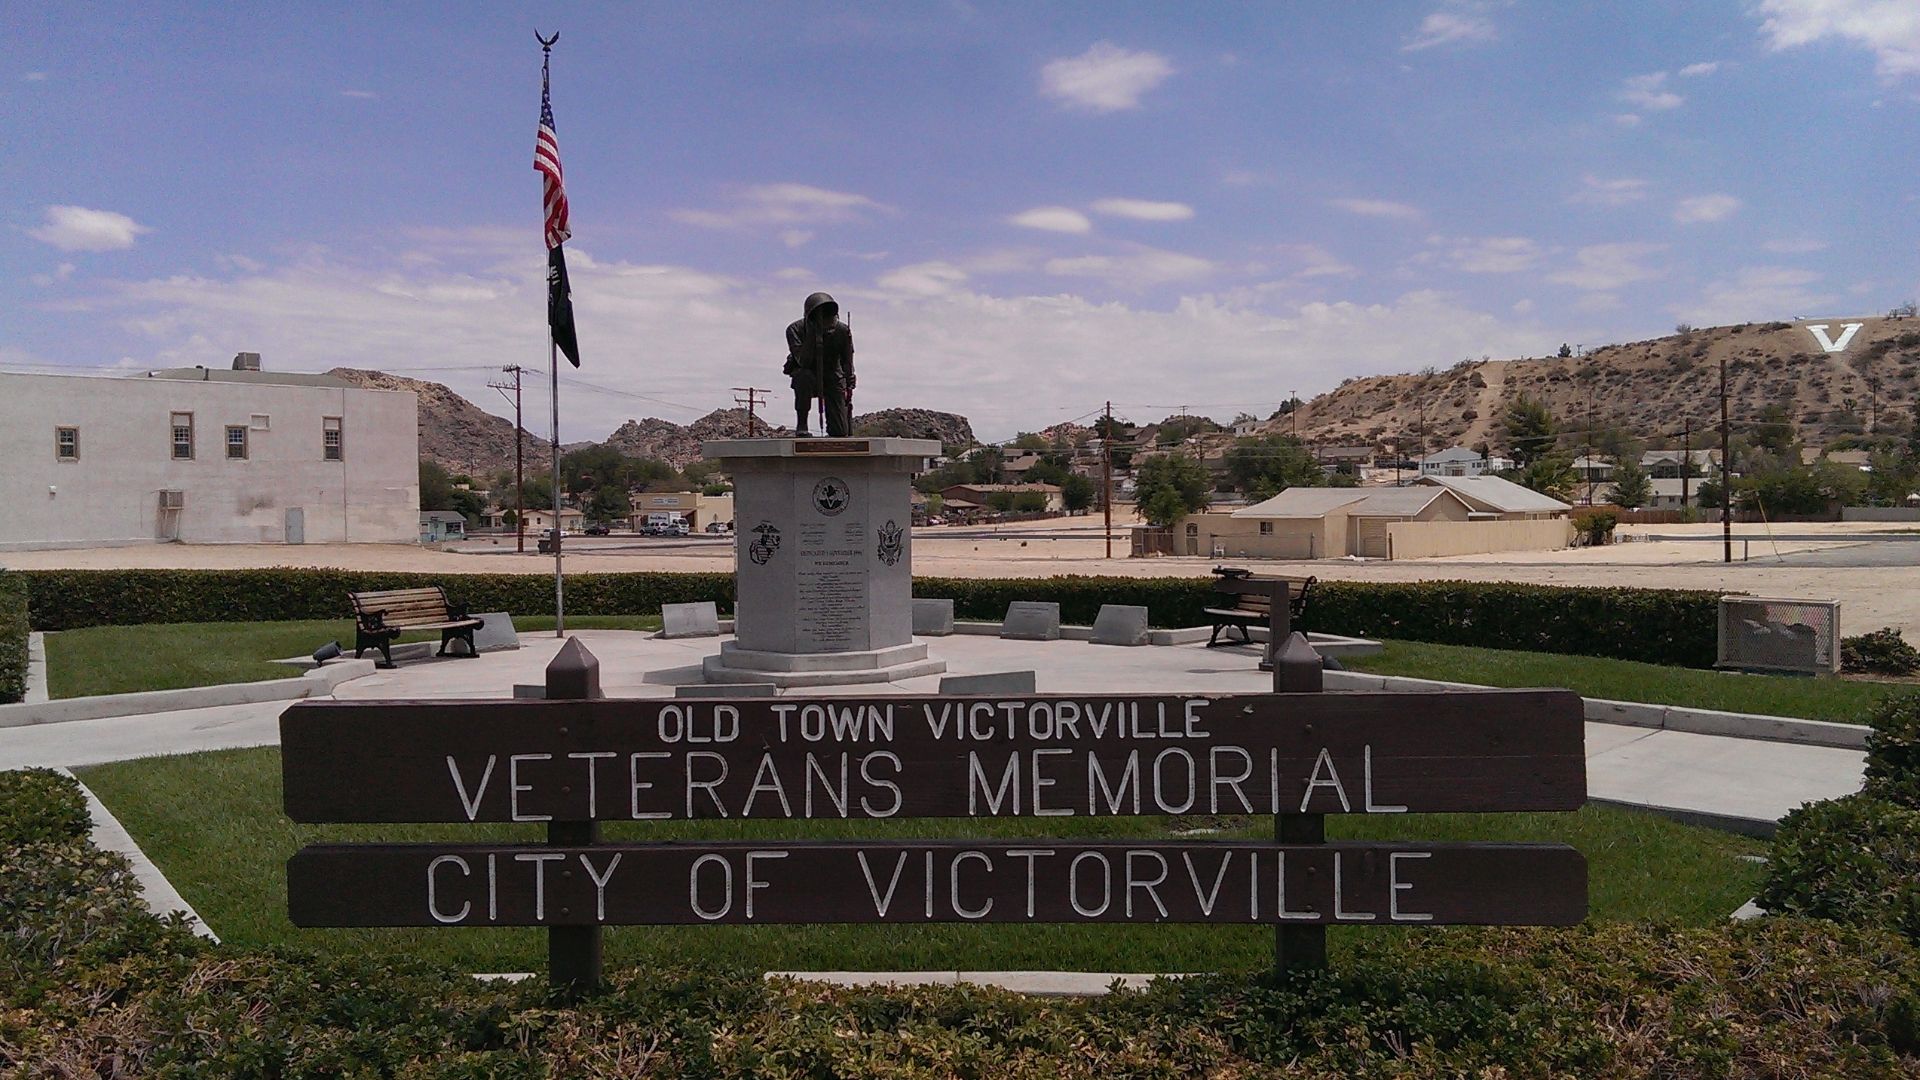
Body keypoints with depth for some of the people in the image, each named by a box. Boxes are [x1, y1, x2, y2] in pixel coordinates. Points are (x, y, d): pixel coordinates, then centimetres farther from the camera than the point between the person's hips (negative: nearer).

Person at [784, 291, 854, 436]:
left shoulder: (843, 331, -17)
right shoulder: (795, 329, -22)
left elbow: (848, 364, -5)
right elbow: (803, 361, -33)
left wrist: (849, 388, -6)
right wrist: (812, 336, -40)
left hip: (832, 375, 1)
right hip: (806, 372, -1)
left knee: (841, 432, -6)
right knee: (804, 376, -41)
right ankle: (801, 425, -24)